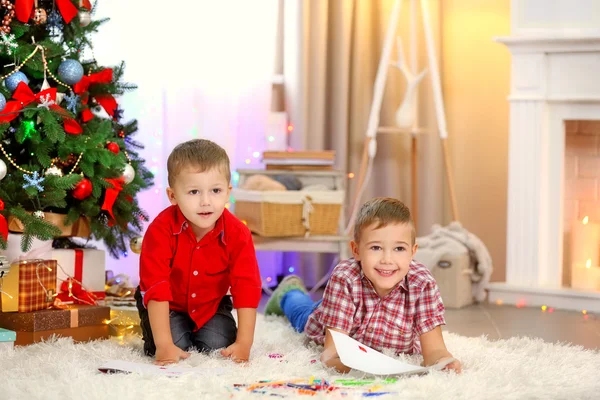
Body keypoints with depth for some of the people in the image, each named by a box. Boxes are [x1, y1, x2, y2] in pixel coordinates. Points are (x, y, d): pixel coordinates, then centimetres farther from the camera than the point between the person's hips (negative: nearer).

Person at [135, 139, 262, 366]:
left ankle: (200, 332, 18)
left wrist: (244, 343, -29)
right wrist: (164, 345, -36)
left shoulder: (238, 235, -23)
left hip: (212, 306, 2)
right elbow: (156, 287, -31)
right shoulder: (161, 230, -29)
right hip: (169, 306, -2)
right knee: (178, 345, -22)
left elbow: (247, 287, -22)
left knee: (219, 346, -18)